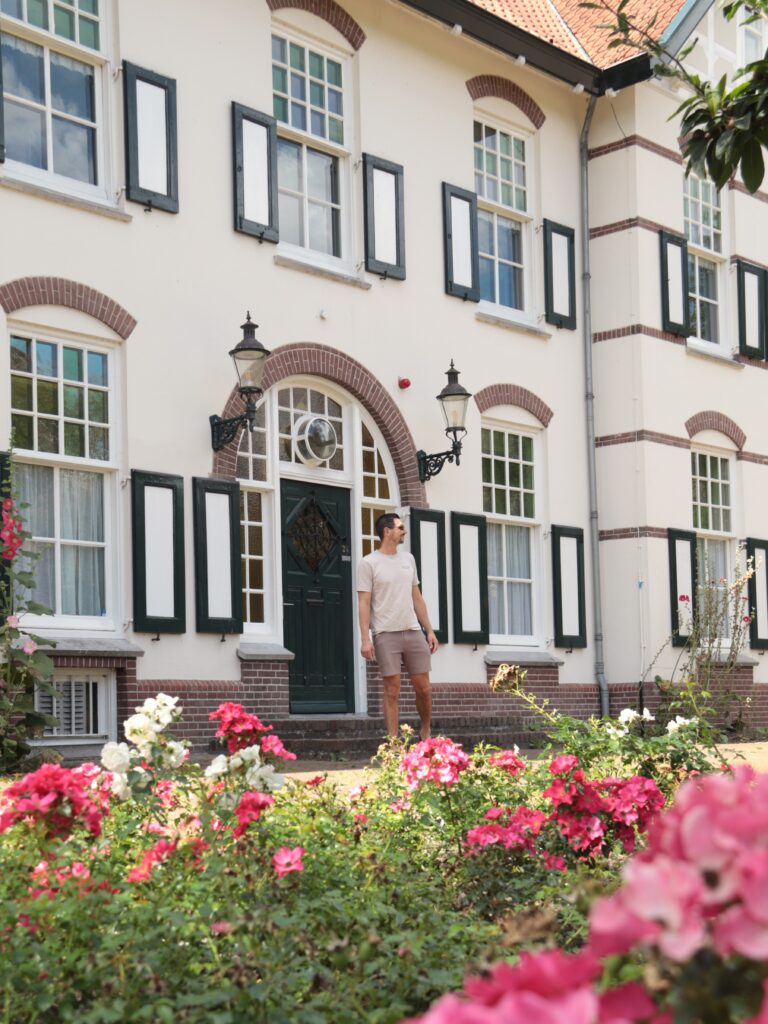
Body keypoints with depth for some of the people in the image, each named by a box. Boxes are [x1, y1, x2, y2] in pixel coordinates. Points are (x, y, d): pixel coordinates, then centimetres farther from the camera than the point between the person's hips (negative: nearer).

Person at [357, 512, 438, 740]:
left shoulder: (408, 558, 15)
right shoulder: (369, 563, -3)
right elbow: (364, 603, -7)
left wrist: (429, 630, 13)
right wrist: (365, 639, -15)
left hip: (413, 632, 5)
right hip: (386, 635, -5)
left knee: (423, 688, 5)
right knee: (392, 691, -3)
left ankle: (426, 732, 26)